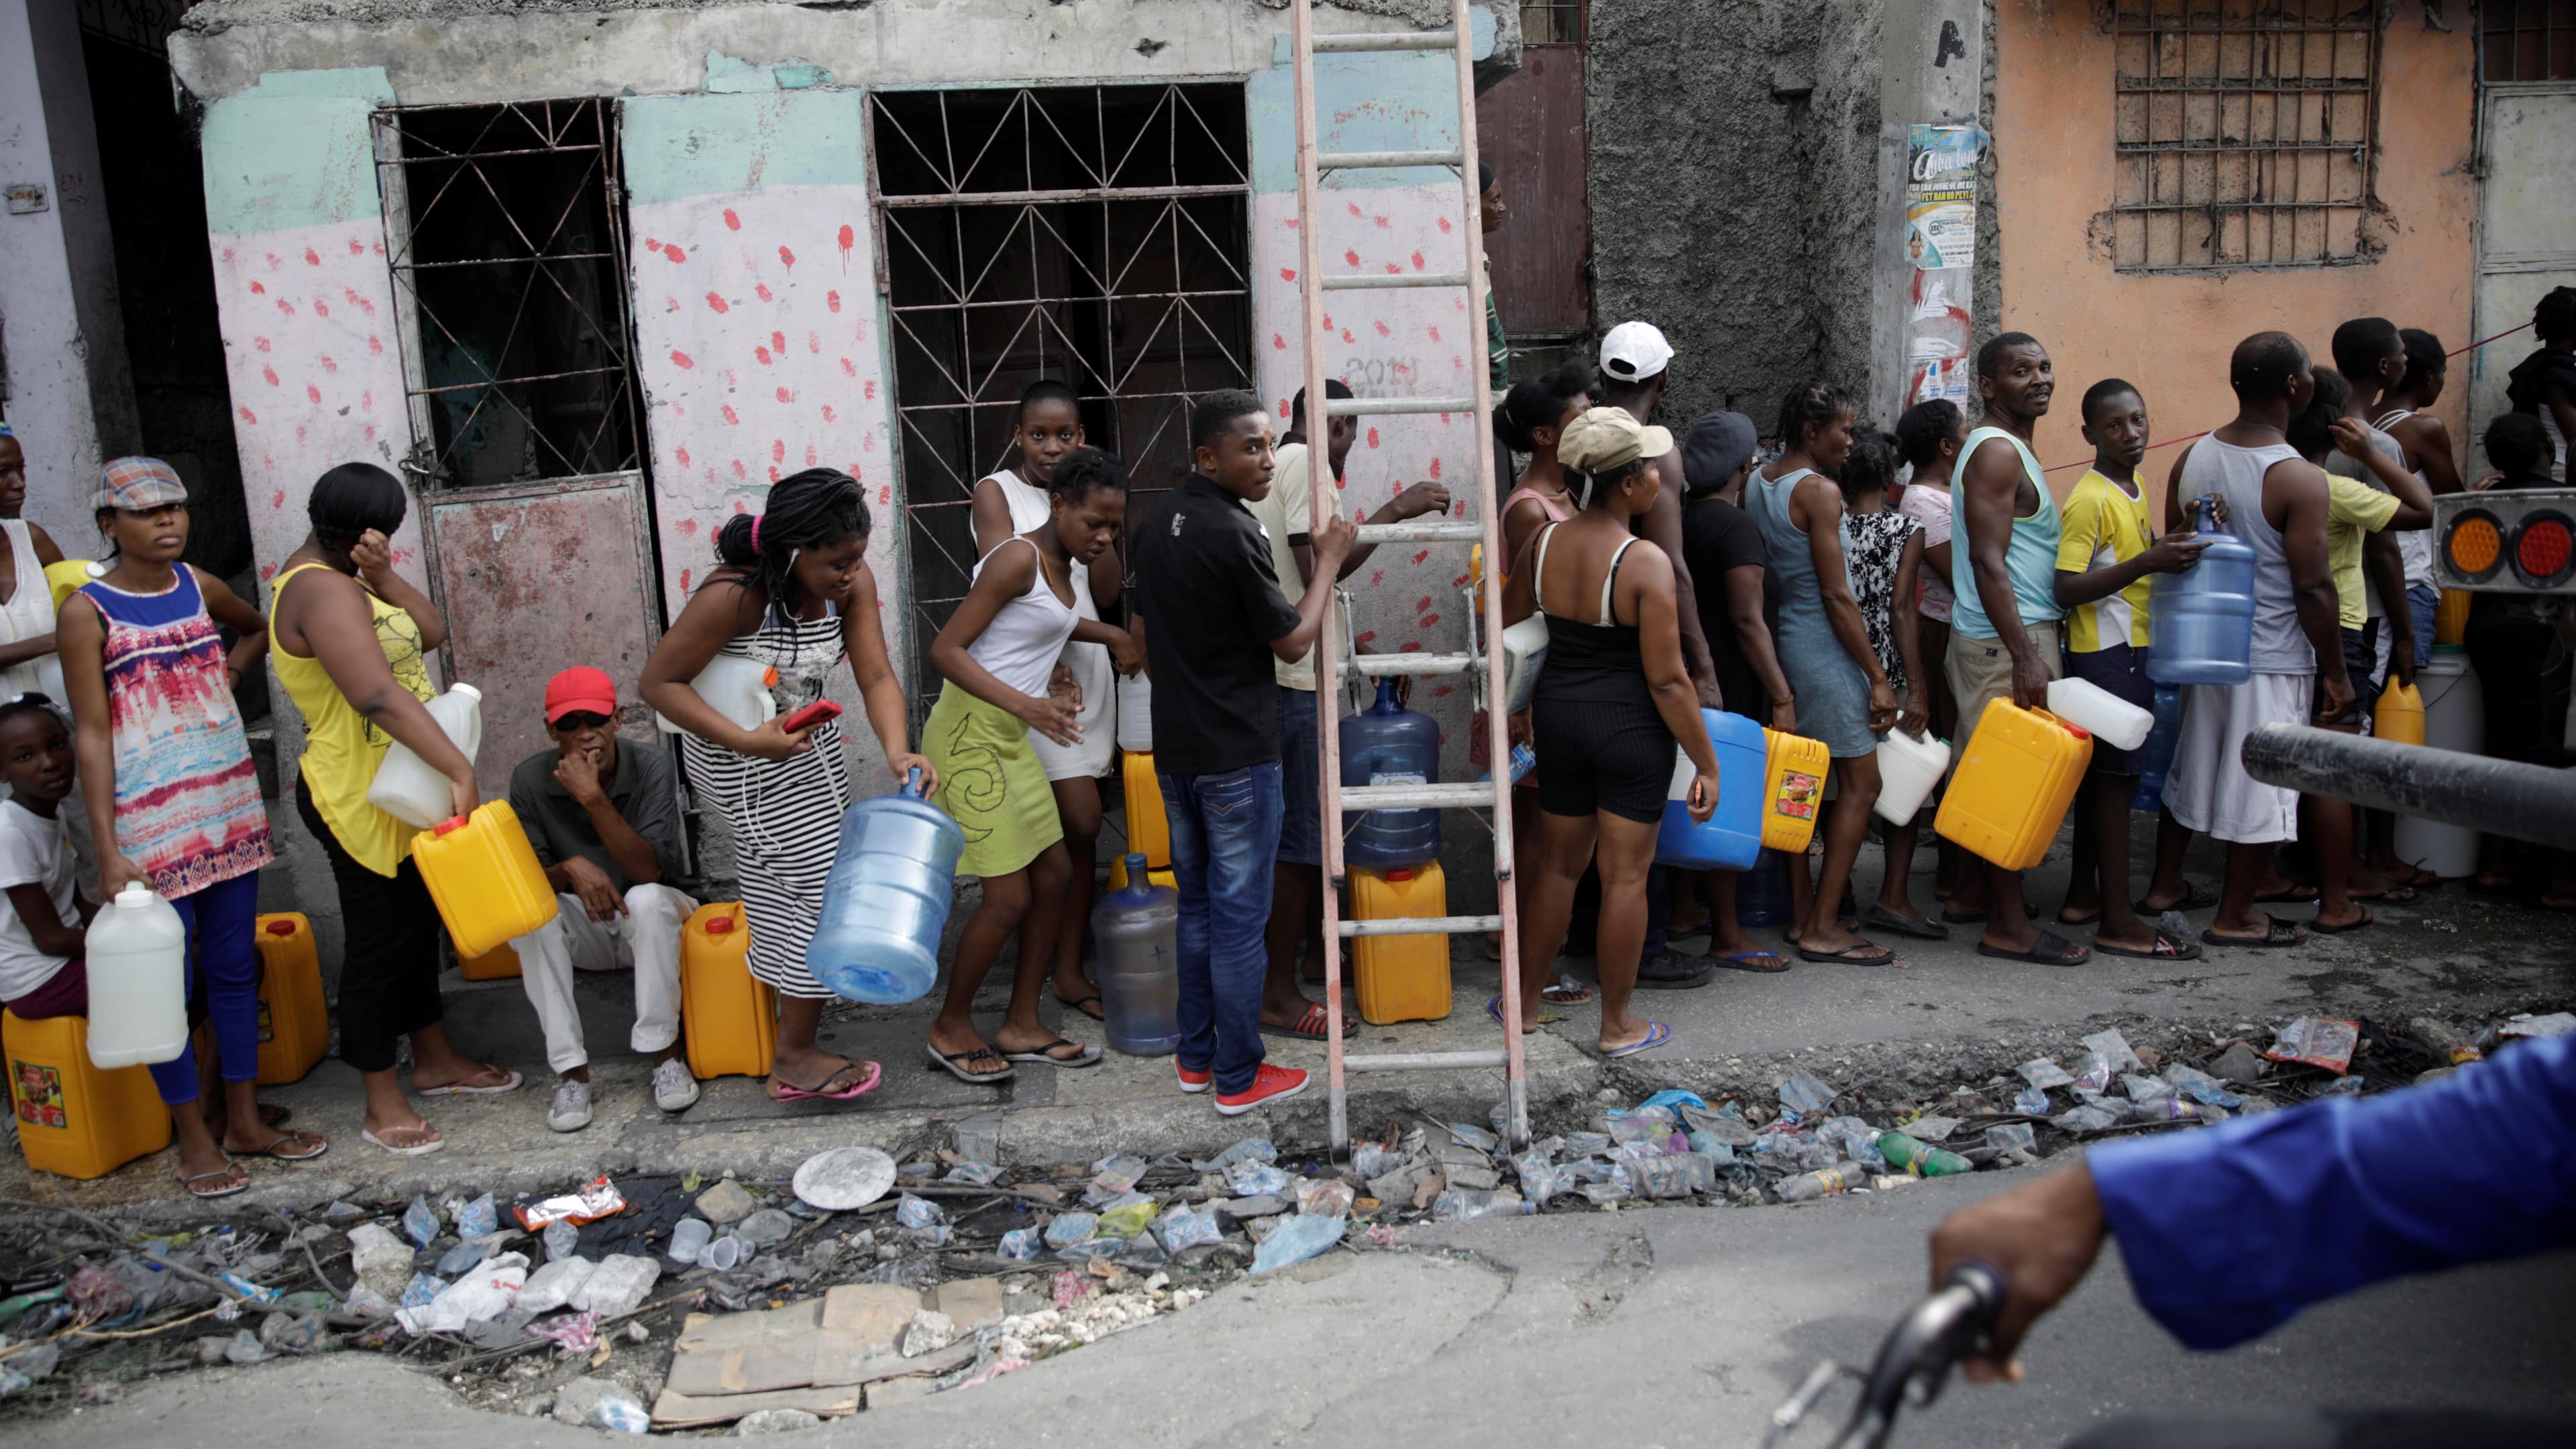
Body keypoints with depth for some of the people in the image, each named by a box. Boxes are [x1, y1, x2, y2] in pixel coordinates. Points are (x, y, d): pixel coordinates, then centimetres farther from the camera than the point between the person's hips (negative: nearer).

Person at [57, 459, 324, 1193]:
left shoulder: (198, 585, 6)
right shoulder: (88, 610, -8)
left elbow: (261, 627, 29)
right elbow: (93, 734, -10)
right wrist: (108, 849, -14)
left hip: (230, 804, 5)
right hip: (152, 822, -5)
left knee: (233, 965, 12)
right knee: (170, 980, 2)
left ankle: (246, 1123, 23)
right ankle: (195, 1140, 15)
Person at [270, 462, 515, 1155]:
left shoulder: (340, 579, 10)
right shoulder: (321, 591, -22)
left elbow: (430, 631, 6)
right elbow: (380, 696, -33)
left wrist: (382, 575, -10)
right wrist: (460, 768, -36)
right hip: (360, 801, -10)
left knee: (418, 927, 20)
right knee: (381, 942, -1)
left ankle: (435, 1060, 35)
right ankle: (382, 1104, 11)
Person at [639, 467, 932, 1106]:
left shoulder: (851, 580, -14)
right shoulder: (733, 596, -31)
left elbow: (875, 675, -18)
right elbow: (659, 681, -25)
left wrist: (897, 751, -36)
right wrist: (748, 741, -33)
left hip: (807, 742, 7)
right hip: (742, 759, -7)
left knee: (785, 880, 19)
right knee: (820, 885, -7)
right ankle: (796, 1060, 7)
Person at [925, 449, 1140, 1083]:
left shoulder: (1067, 567, 10)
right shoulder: (1018, 559, -18)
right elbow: (946, 649, -22)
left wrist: (1110, 635, 23)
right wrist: (1025, 705, -32)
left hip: (1011, 739, 10)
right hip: (970, 735, -9)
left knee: (1054, 874, 11)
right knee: (1009, 898, -6)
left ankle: (1021, 1028, 23)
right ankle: (951, 1029, 14)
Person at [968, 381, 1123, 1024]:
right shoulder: (996, 492, -2)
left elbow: (1107, 596, 5)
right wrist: (1051, 664, -19)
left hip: (1086, 668, 6)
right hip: (1032, 676, -5)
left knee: (1077, 826, 5)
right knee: (1081, 819, -12)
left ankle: (1068, 970, 12)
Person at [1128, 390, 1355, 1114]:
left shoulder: (1155, 522, 7)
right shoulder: (1233, 533, -20)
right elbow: (1293, 640, -12)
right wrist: (1329, 560, -2)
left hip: (1174, 748, 8)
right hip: (1237, 754, -8)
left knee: (1197, 904, 18)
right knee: (1240, 915, 1)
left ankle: (1195, 1056, 26)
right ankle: (1238, 1076, 9)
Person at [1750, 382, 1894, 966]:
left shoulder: (1758, 484, 9)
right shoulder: (1820, 490, -15)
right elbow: (1836, 595, -18)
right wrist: (1879, 676, -14)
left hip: (1780, 638, 9)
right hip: (1823, 646, -9)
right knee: (1861, 783, -1)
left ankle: (1802, 915, 19)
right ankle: (1823, 927, 1)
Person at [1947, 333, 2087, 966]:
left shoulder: (2011, 450, 19)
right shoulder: (1997, 452, -14)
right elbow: (1989, 563, -21)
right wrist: (2025, 655, -25)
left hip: (2014, 633, 10)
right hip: (2006, 637, -10)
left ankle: (1973, 895, 26)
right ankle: (2009, 926, -3)